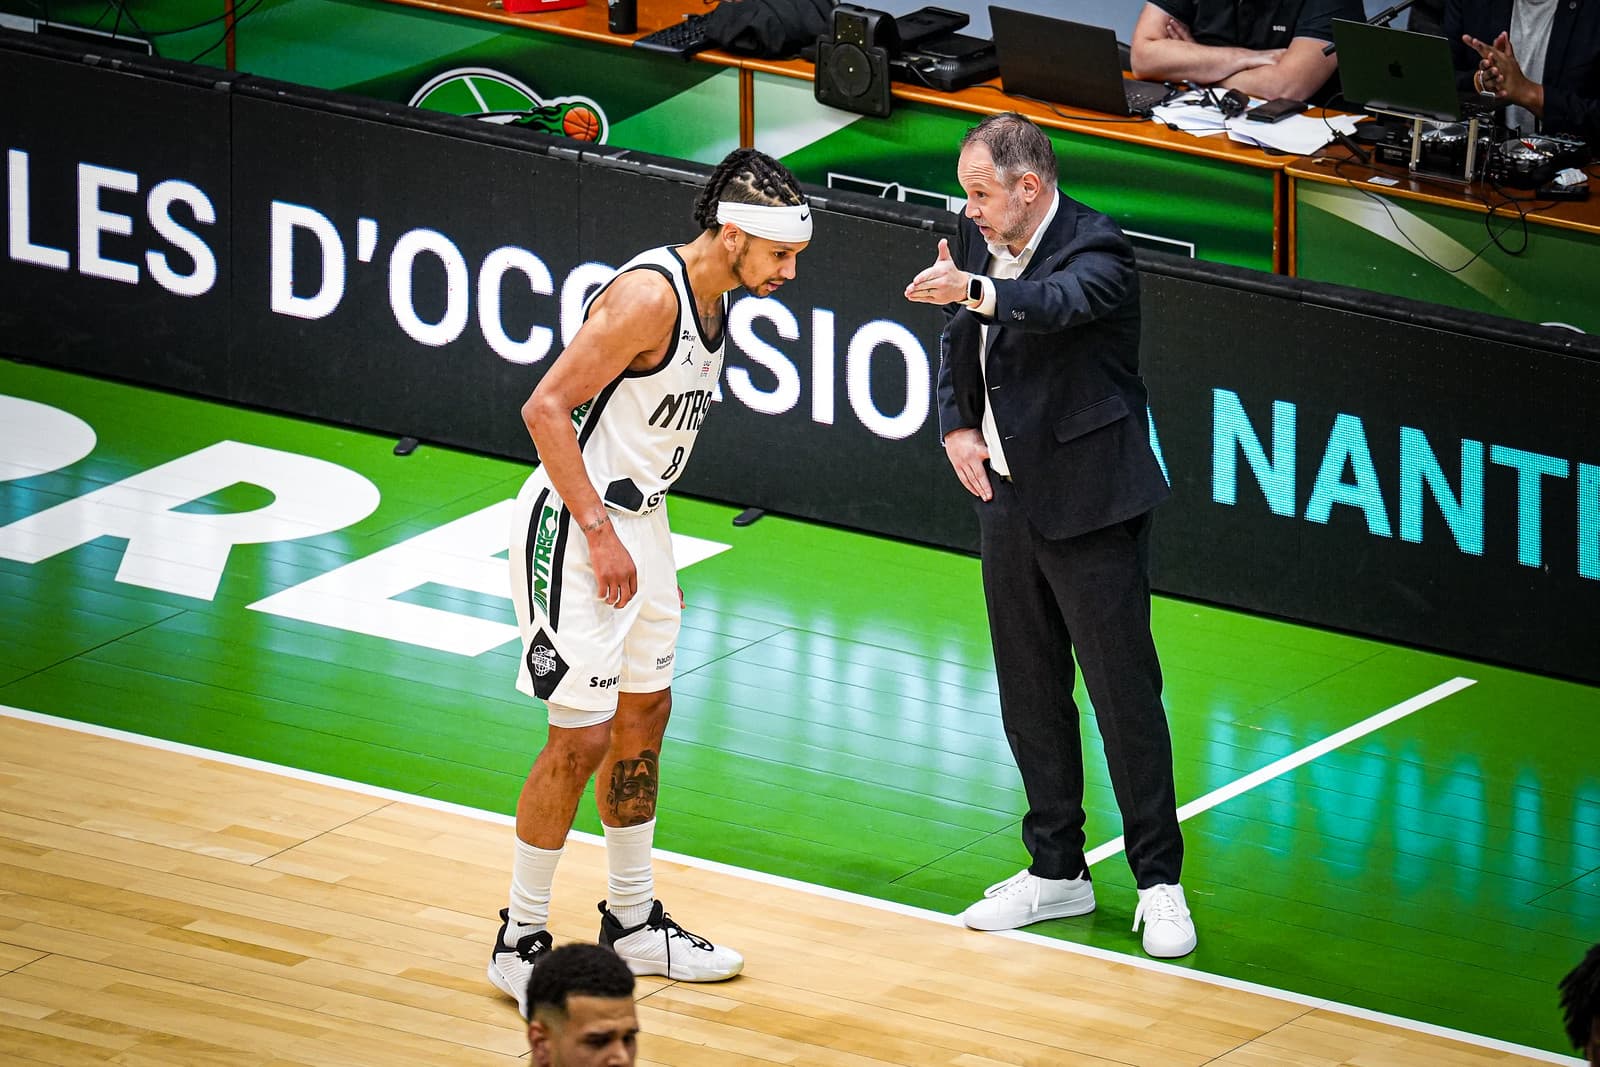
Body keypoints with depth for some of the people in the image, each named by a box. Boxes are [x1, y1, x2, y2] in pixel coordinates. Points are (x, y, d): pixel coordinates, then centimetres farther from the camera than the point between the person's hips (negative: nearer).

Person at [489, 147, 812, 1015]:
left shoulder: (712, 299, 6)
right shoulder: (648, 295, -23)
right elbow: (546, 408, -25)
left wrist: (646, 546, 19)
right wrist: (601, 536, -23)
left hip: (634, 522, 10)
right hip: (573, 527, -10)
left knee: (643, 721, 16)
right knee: (581, 739, -7)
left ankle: (633, 923, 29)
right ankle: (519, 944, 4)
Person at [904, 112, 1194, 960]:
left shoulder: (1095, 249, -16)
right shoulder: (975, 240, 5)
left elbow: (1061, 303, -39)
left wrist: (975, 290, -55)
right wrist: (957, 427, 2)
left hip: (1088, 506, -7)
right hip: (1007, 501, 8)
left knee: (1125, 693, -3)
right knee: (1029, 697, 14)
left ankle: (1159, 882, 5)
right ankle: (1057, 872, 25)